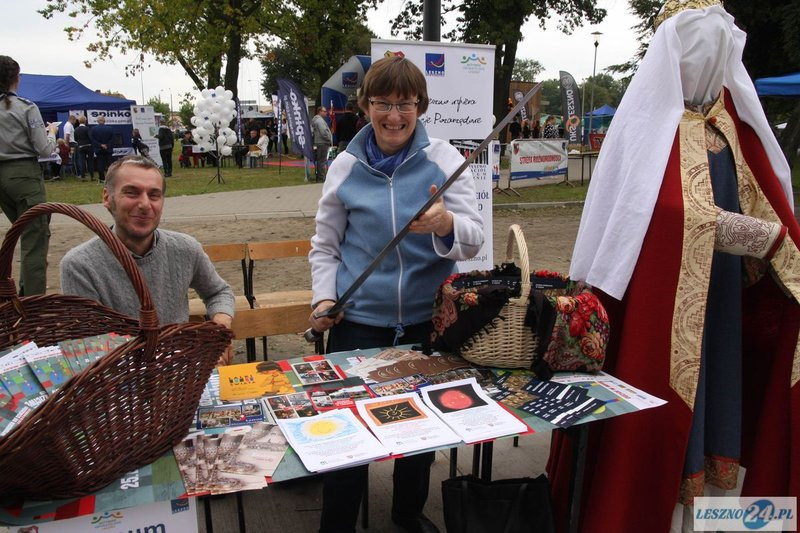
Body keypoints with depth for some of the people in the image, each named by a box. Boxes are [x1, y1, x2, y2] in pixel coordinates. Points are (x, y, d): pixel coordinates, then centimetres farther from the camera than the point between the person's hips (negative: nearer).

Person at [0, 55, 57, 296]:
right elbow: (44, 149, -10)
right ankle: (33, 297, -4)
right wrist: (51, 132, 8)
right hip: (24, 174, -6)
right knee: (36, 236, -2)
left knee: (26, 231, 22)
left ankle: (26, 288, 26)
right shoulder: (27, 108, -10)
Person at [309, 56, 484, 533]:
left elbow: (473, 240, -13)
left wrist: (445, 224, -35)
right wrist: (324, 297, -7)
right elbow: (325, 246, 8)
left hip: (428, 317, 1)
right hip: (359, 319, 0)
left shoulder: (444, 159, -4)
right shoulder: (347, 166, -1)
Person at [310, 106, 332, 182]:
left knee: (318, 161, 15)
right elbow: (324, 132, -22)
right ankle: (321, 178, -6)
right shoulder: (319, 120, -15)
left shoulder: (315, 119, 18)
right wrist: (329, 139, -8)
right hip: (322, 143, -11)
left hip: (318, 143, 11)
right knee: (322, 161, -8)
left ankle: (317, 176, 22)